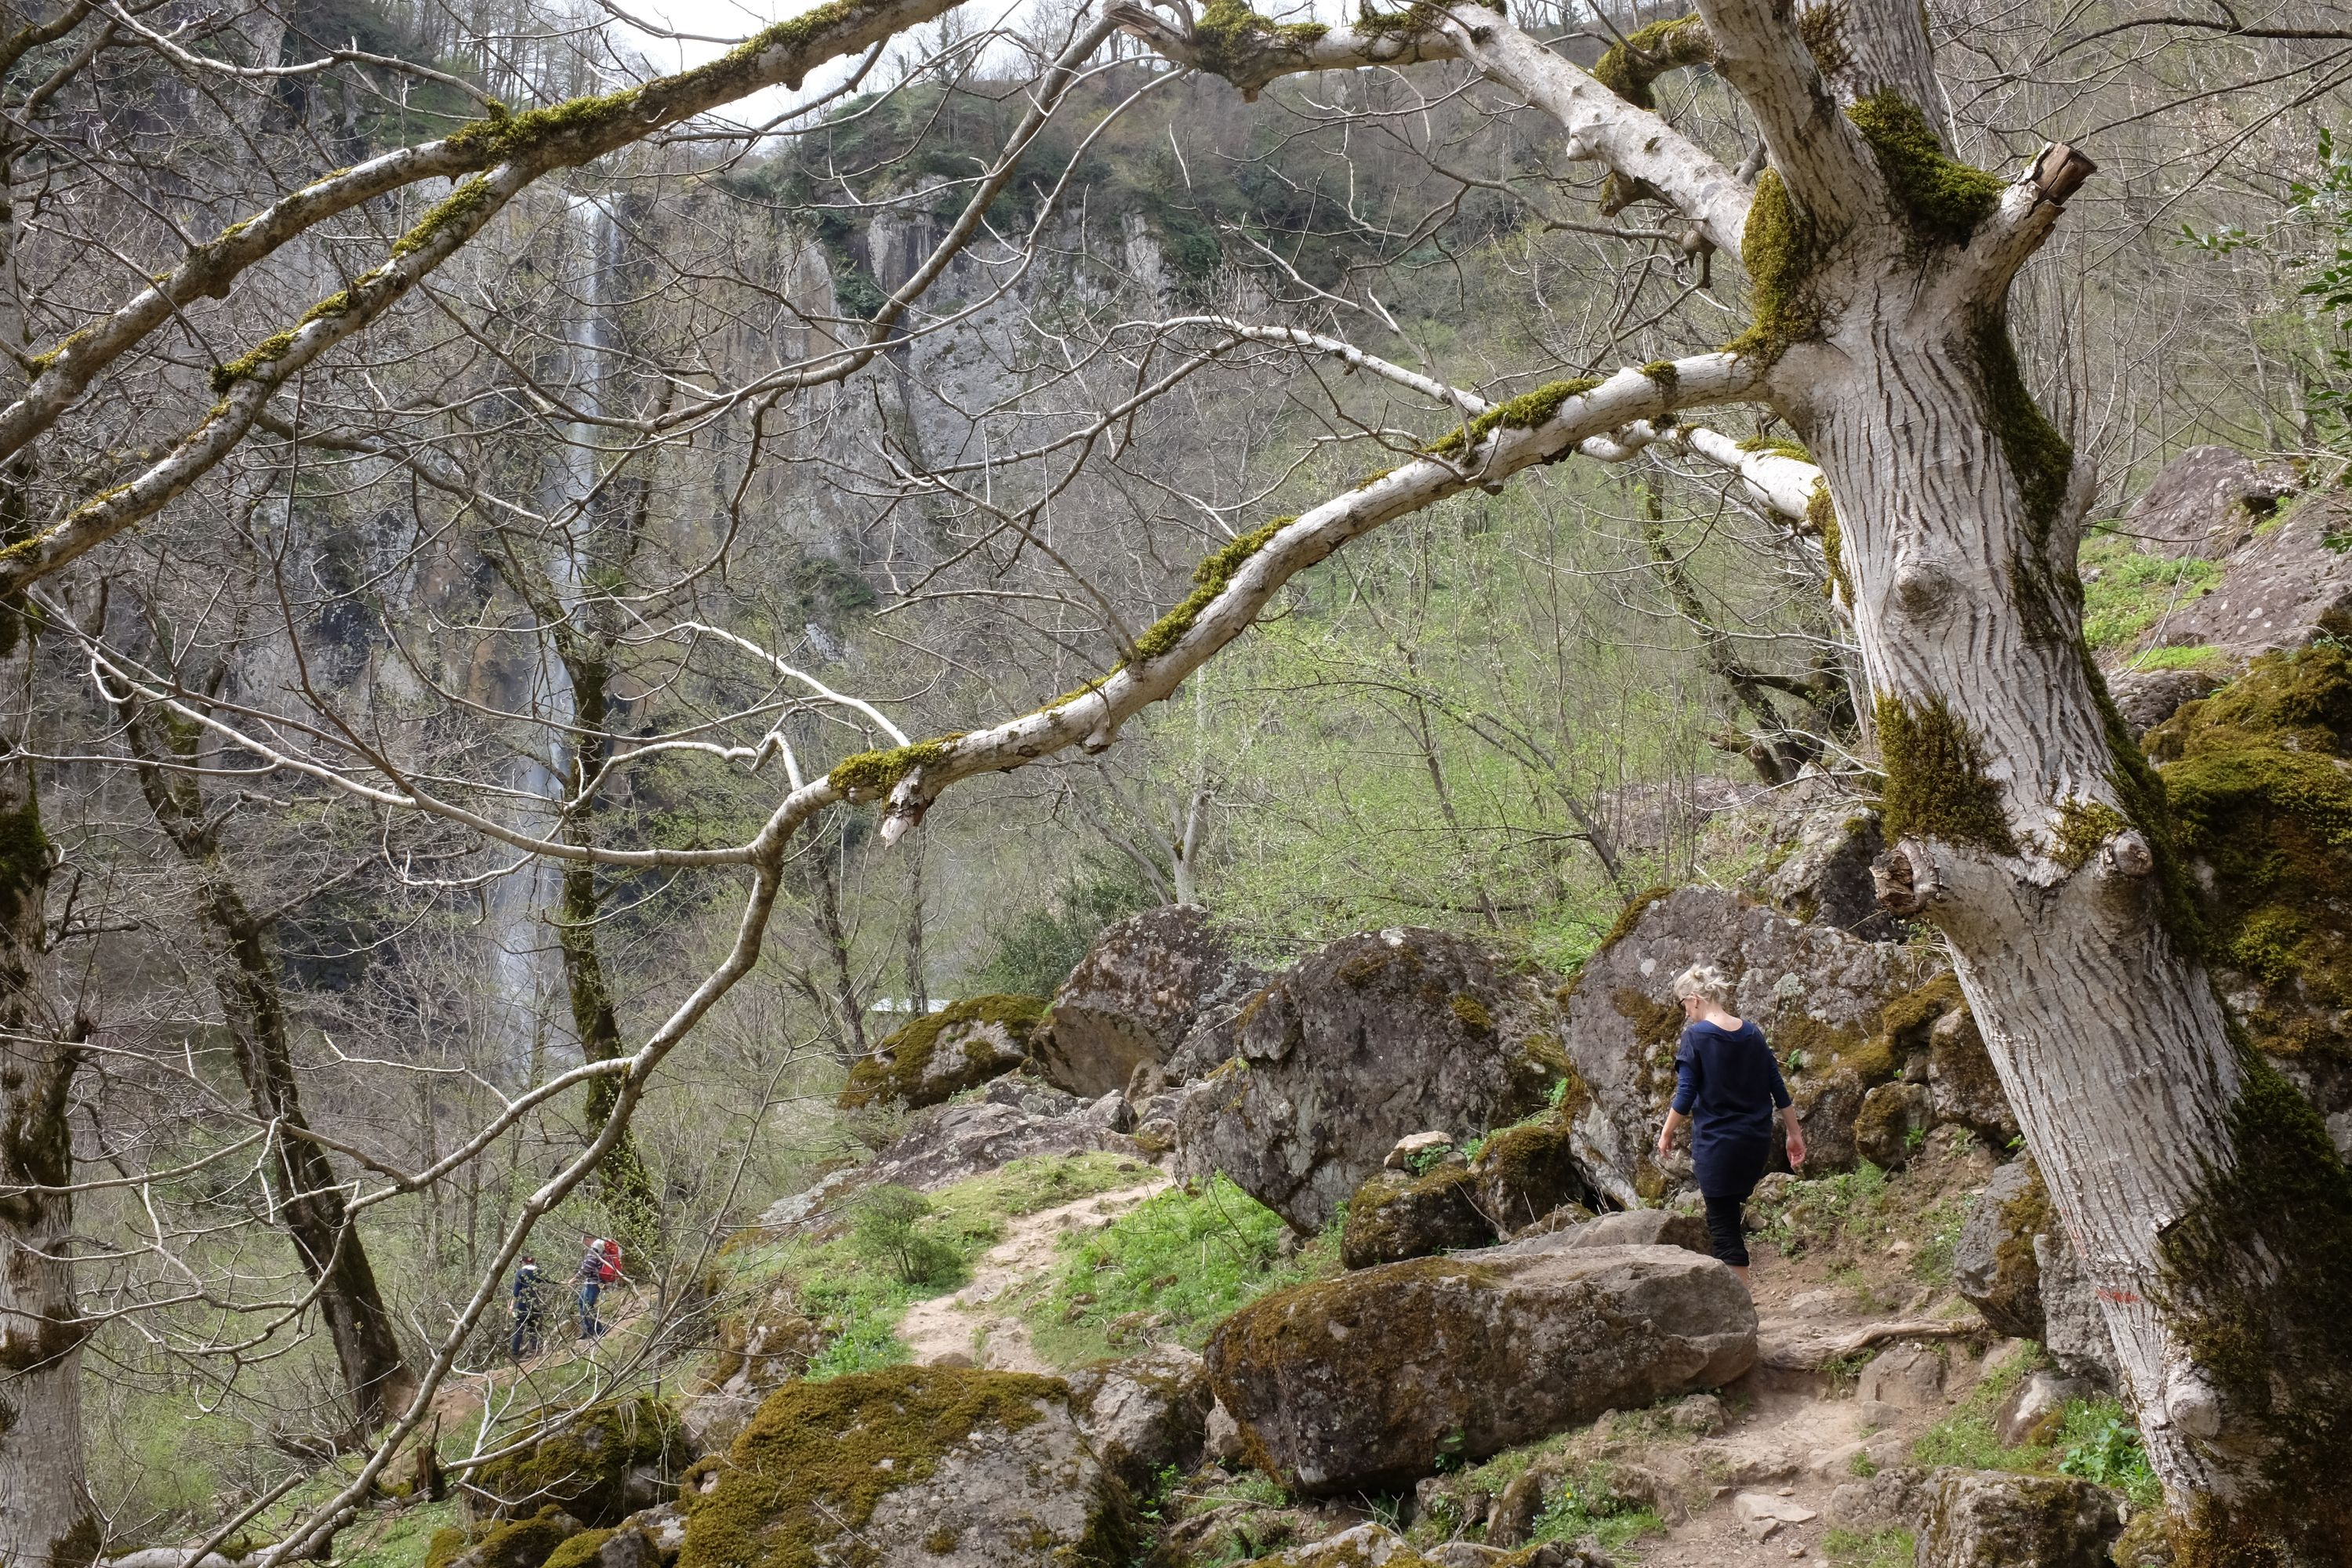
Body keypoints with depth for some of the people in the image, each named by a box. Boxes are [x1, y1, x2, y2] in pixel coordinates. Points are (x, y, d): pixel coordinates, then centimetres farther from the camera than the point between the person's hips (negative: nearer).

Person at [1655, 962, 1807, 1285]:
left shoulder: (1696, 1036, -12)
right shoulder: (1752, 1033, 5)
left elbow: (1685, 1097, -12)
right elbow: (1778, 1088, 8)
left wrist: (1666, 1133, 1)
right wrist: (1794, 1133, 16)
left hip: (1718, 1144, -6)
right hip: (1757, 1143, 6)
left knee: (1724, 1225, 0)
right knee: (1732, 1215, 22)